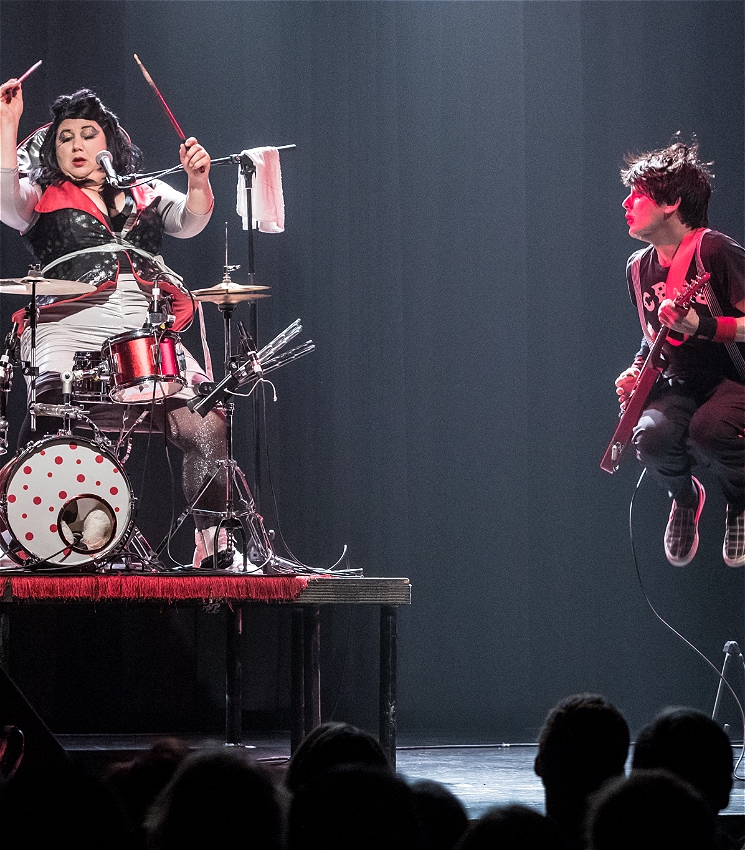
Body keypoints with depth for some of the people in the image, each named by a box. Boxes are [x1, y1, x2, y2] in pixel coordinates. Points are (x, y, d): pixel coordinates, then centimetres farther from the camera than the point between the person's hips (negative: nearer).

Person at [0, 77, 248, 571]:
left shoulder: (148, 195, 25)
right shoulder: (42, 198, 17)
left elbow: (189, 222, 9)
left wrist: (198, 179, -11)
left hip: (148, 331, 2)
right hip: (70, 330, -2)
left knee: (206, 426, -16)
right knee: (51, 425, -28)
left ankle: (213, 545, -9)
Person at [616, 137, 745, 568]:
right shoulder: (639, 266, 9)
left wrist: (705, 326, -31)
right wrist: (635, 372, 6)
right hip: (680, 386, 5)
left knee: (708, 429, -39)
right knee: (652, 436, -30)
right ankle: (685, 497, 8)